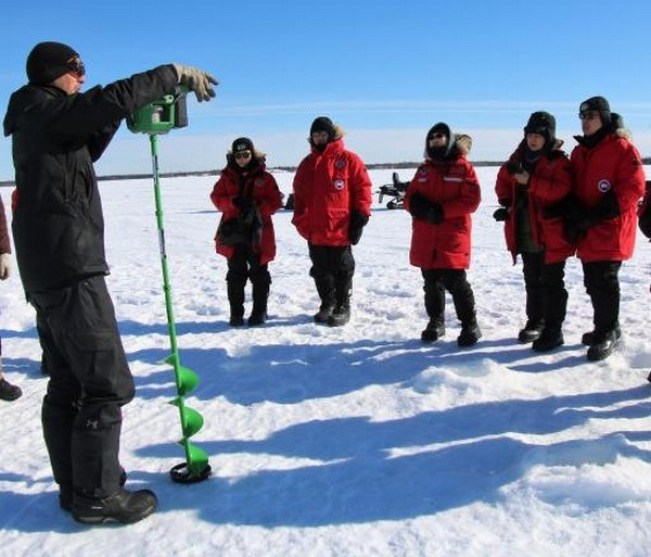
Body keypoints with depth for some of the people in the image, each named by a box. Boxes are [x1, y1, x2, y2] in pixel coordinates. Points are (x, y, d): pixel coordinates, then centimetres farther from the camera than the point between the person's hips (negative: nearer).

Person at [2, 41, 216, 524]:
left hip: (45, 271, 10)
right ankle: (97, 496, -1)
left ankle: (75, 486, 21)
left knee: (68, 383, 13)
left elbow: (84, 150, 29)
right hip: (71, 266, -10)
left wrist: (114, 117, 13)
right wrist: (177, 74, -11)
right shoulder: (46, 112, -7)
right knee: (107, 384, -7)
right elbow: (114, 99, -19)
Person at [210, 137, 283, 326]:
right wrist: (234, 202, -15)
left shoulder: (264, 177, 0)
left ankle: (259, 312, 17)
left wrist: (257, 208, -19)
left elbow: (275, 201, -3)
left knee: (259, 275, 6)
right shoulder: (227, 176, 8)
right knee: (236, 275, 7)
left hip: (258, 233, -2)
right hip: (233, 232, 2)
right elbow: (217, 197, 3)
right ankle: (236, 314, 15)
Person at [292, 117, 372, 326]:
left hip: (340, 230, -5)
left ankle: (342, 307, 17)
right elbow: (299, 196, 17)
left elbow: (362, 188, -5)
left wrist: (360, 217, -10)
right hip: (314, 231, 5)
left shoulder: (348, 160, -2)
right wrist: (301, 223, 10)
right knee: (320, 270, 13)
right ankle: (327, 304, 28)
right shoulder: (307, 164, 14)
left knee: (342, 270, 4)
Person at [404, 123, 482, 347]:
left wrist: (441, 210, -18)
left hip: (453, 237, -5)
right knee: (431, 283, 13)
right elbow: (410, 198, 12)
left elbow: (471, 200, -10)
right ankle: (436, 322, 28)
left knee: (455, 282, -6)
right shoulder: (424, 169, 14)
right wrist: (418, 206, -12)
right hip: (425, 239, 5)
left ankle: (470, 325, 8)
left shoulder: (463, 167, -2)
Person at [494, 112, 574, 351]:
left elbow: (562, 190, -24)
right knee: (532, 281, 18)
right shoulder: (518, 159, 9)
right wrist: (507, 202, 3)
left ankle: (553, 330, 7)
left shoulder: (558, 161, -9)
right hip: (525, 235, 6)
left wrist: (530, 181, -30)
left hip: (550, 235, -6)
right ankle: (535, 322, 32)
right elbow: (503, 182, 21)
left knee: (552, 283, 0)